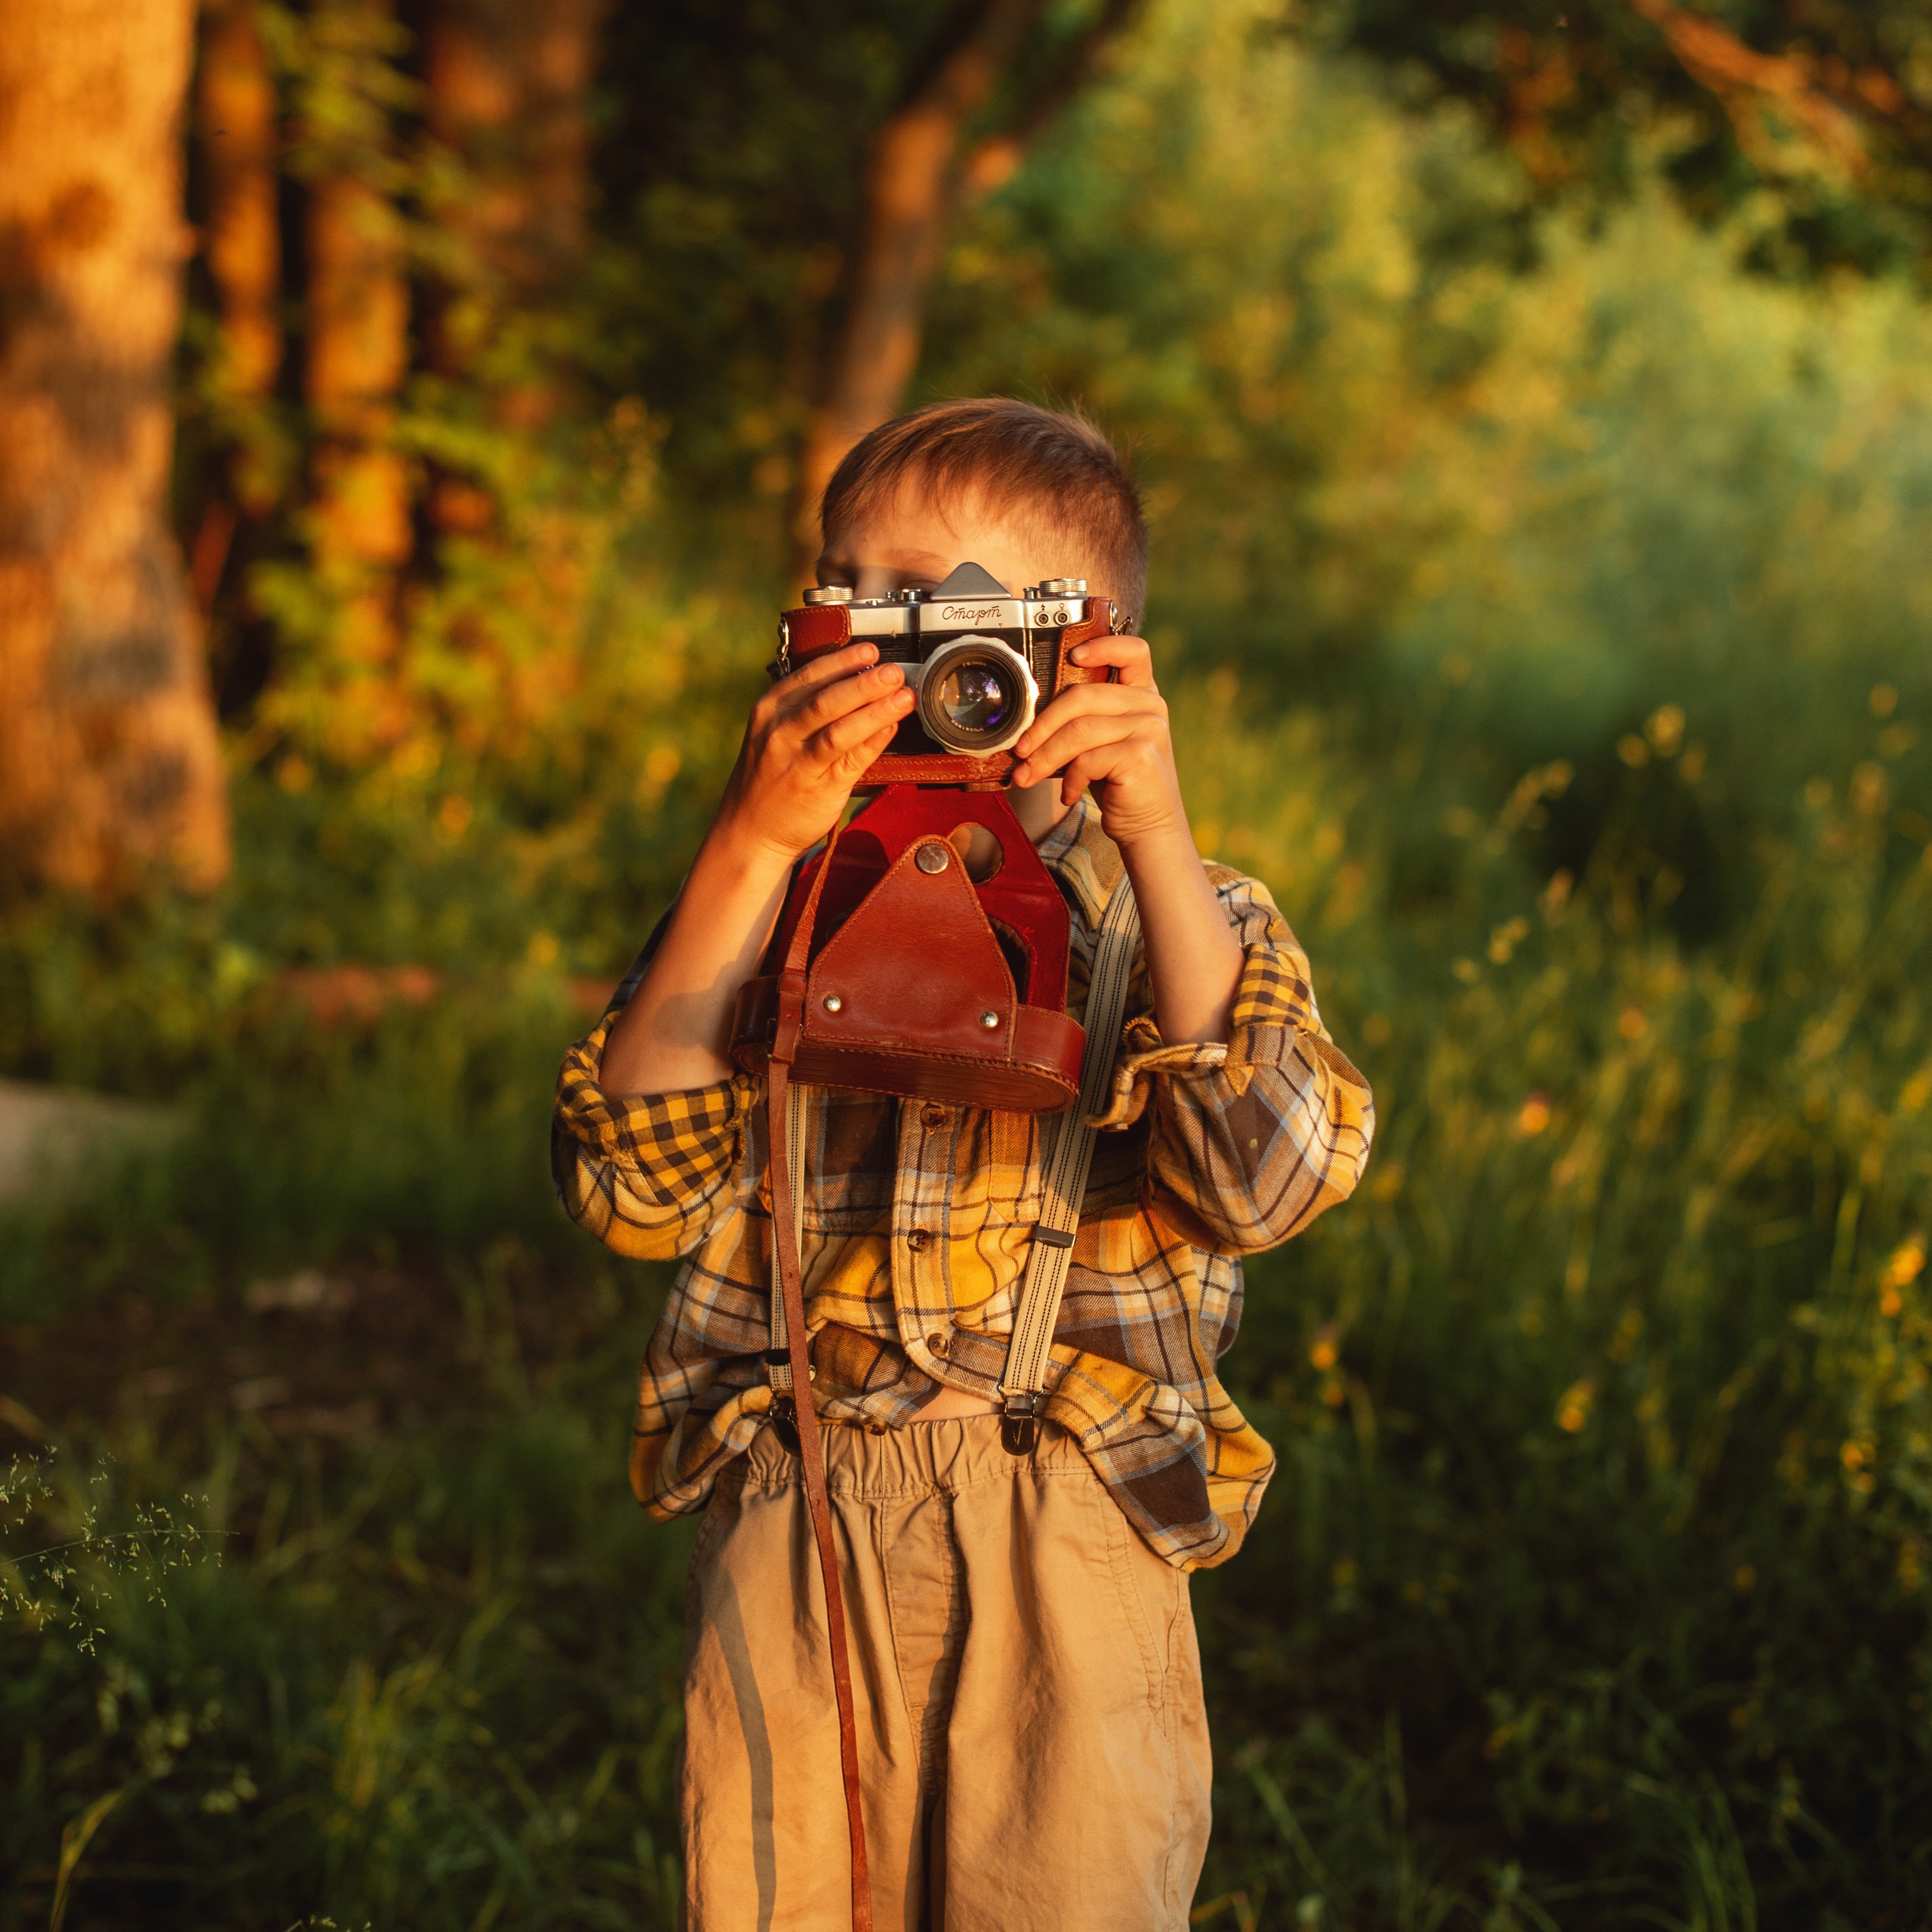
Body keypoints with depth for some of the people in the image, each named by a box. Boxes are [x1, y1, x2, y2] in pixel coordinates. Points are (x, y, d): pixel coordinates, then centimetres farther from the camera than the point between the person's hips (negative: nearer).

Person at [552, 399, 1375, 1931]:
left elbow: (1266, 1180, -15)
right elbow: (639, 1195, -8)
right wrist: (755, 847, -13)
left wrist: (1153, 835, -17)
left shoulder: (1180, 916, 4)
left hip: (1072, 1559, -1)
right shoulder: (755, 901, 7)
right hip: (788, 1541, 1)